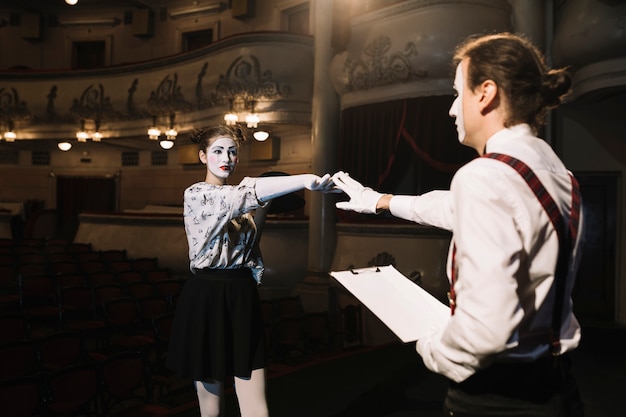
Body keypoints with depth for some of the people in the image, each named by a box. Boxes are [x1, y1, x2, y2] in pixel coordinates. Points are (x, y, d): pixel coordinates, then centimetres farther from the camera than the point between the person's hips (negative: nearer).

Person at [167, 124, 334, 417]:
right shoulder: (196, 195, -9)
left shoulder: (241, 200, 12)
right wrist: (304, 180, -41)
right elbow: (249, 192, -29)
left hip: (243, 299, 5)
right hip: (206, 299, -4)